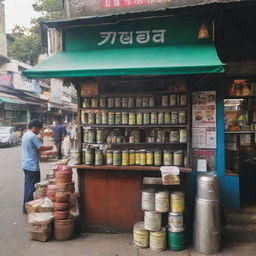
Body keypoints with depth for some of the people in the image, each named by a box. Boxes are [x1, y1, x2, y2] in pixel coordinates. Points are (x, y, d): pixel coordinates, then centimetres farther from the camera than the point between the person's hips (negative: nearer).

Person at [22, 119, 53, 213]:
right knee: (32, 187, -1)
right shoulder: (33, 136, -17)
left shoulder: (25, 135, 14)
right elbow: (42, 148, -19)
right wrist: (50, 147, -4)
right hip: (32, 166, -10)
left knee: (28, 186, 16)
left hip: (26, 165, 10)